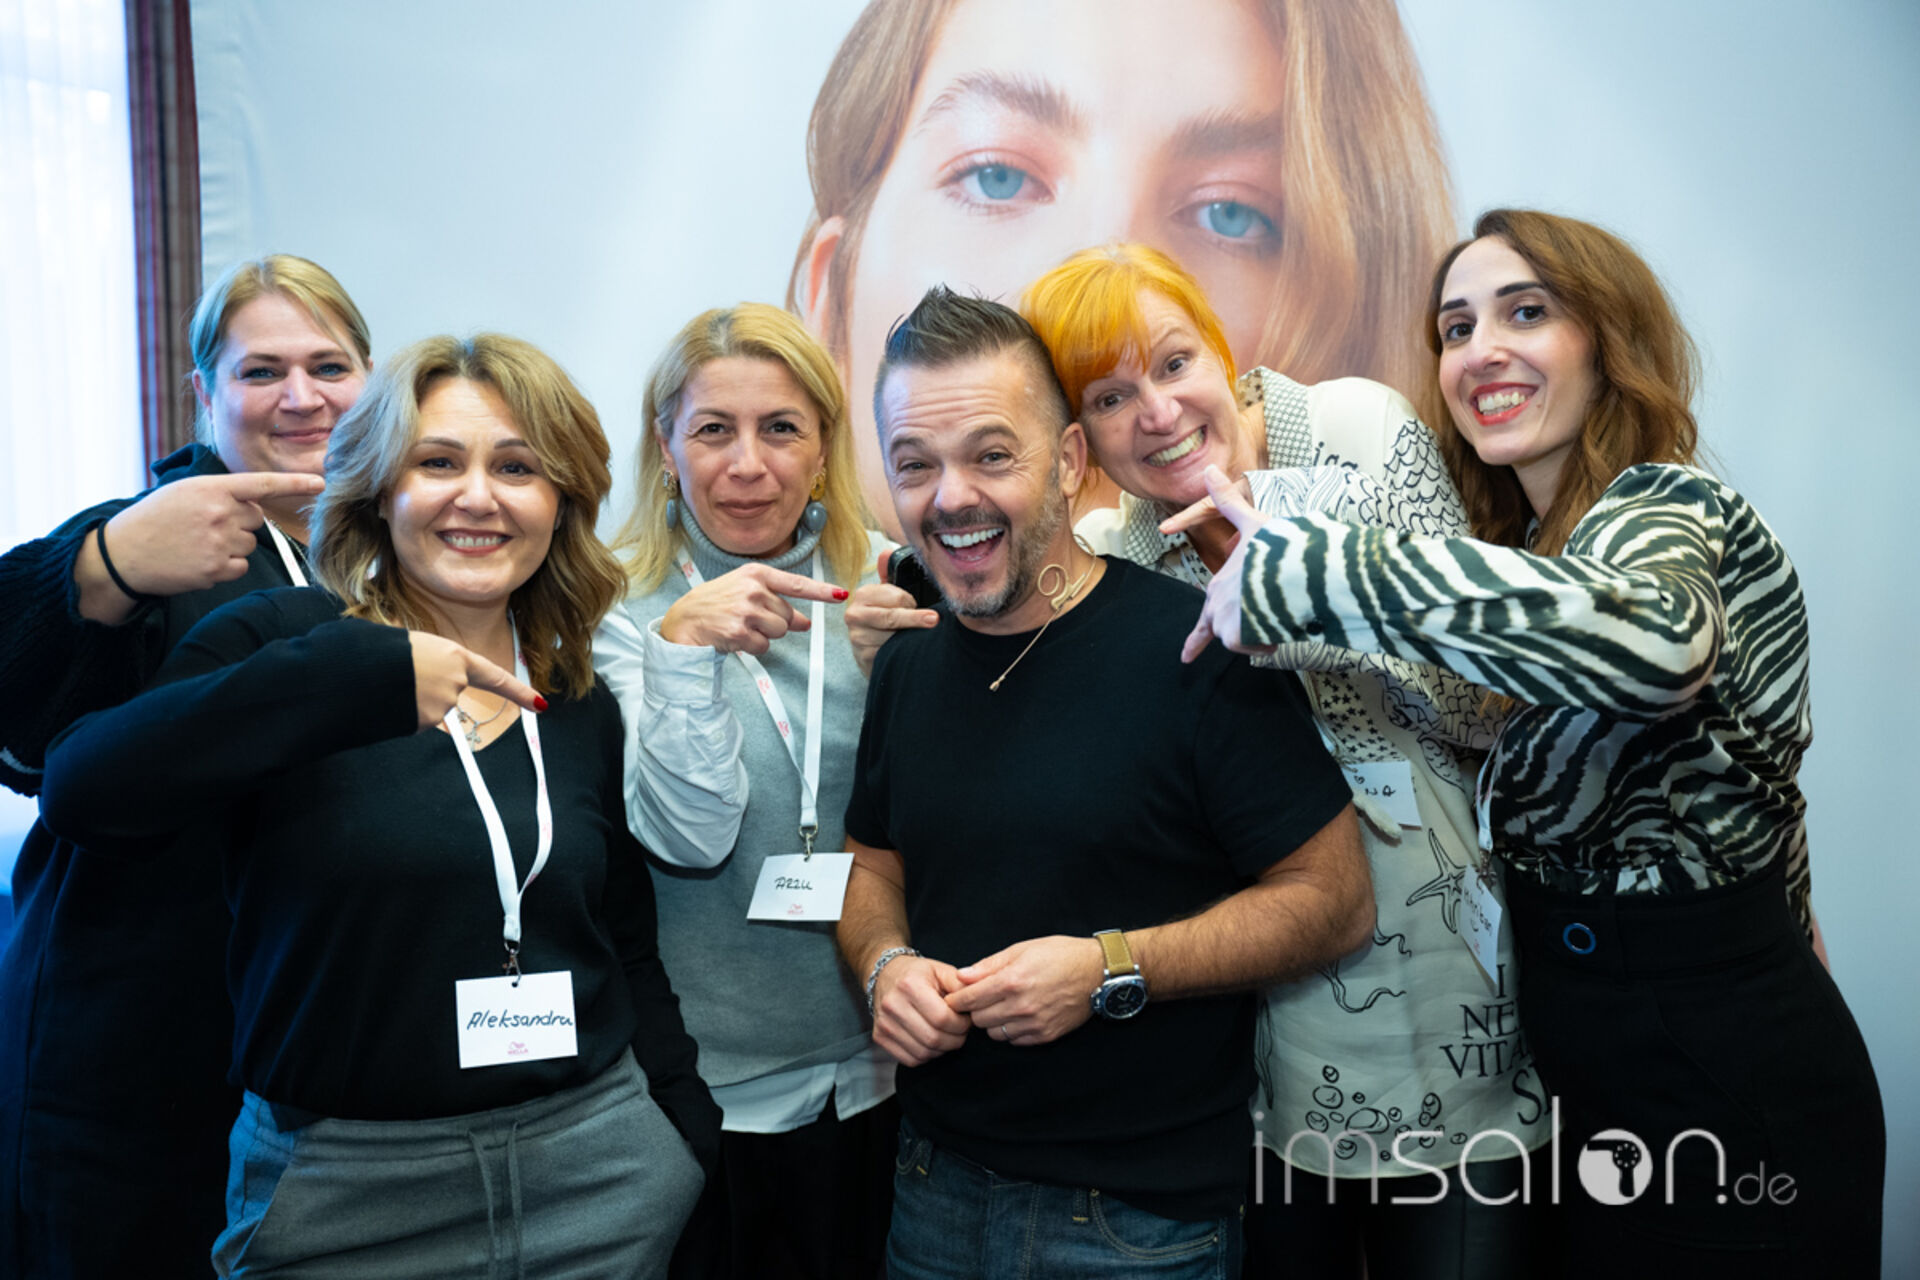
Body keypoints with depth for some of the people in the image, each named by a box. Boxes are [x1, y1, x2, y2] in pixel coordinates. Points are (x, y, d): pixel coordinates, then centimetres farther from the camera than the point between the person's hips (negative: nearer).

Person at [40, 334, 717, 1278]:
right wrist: (361, 673, -28)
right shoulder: (278, 641, -6)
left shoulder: (586, 711, 5)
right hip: (338, 1190, -3)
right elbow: (82, 793, -23)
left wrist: (696, 1135, 8)